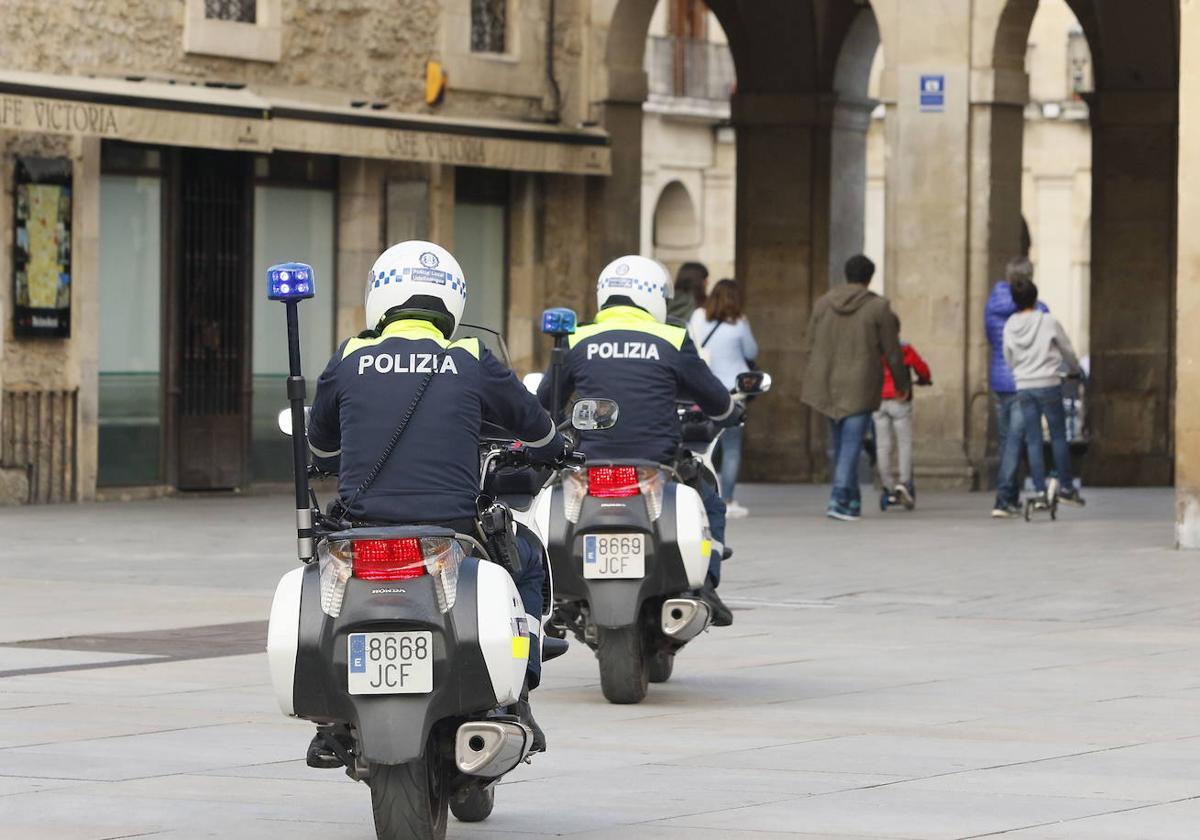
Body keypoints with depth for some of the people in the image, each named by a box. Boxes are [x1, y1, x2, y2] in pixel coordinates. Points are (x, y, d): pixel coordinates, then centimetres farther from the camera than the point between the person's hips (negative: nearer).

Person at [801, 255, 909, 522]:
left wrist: (812, 383, 18)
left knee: (841, 443, 15)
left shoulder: (823, 304, 6)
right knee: (851, 443, -5)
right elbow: (892, 352, -3)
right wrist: (902, 385, 10)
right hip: (860, 387, -4)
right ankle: (839, 500, -17)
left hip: (827, 385, 4)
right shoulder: (878, 308, -6)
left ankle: (852, 501, 22)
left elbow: (810, 346, 9)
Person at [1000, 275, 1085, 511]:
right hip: (1048, 385, -3)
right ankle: (1066, 487, 11)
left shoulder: (1009, 327, 3)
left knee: (1033, 441, 5)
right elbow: (1068, 351, 4)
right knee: (1058, 437, 7)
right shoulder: (1049, 322, -7)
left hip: (1023, 387, 3)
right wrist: (1074, 370, 24)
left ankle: (1040, 491, 0)